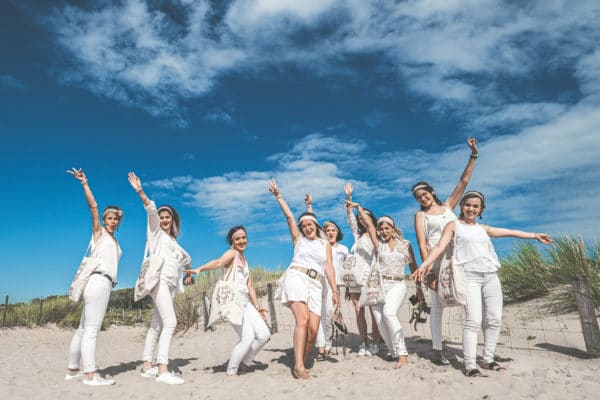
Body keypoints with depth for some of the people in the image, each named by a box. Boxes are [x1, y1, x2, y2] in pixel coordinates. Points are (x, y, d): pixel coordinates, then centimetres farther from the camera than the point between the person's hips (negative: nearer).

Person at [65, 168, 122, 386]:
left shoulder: (114, 241, 25)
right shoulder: (99, 232, 6)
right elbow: (93, 206, -4)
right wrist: (84, 182, -9)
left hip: (104, 284, 8)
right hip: (98, 282, -8)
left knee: (83, 329, 12)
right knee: (91, 330, -10)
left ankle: (73, 370, 20)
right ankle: (90, 375, -10)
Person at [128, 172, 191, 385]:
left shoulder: (173, 241, 25)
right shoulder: (156, 232, 7)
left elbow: (186, 257, 40)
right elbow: (151, 210, -10)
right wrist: (140, 192, -23)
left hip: (170, 284, 7)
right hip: (159, 280, -7)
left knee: (156, 325, 7)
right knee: (170, 322, -17)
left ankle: (147, 367, 12)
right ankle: (162, 370, -19)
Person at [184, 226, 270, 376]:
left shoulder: (244, 260, 20)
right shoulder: (232, 253, -5)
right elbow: (218, 262, -28)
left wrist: (257, 306, 21)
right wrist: (199, 269, -47)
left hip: (245, 302, 8)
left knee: (264, 335, 2)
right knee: (248, 338, -15)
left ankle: (245, 363, 22)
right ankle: (231, 371, 6)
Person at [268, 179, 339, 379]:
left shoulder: (325, 244, 19)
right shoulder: (298, 239, 15)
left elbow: (329, 268, 10)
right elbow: (289, 216, 9)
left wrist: (334, 290, 0)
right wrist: (278, 195, 6)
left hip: (315, 284, 3)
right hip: (296, 277, -3)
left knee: (313, 328, -9)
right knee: (303, 319, -23)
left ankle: (302, 363, 9)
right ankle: (298, 365, -24)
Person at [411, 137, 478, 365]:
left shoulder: (448, 206, 17)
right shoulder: (421, 216, 8)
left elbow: (464, 181, 13)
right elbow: (422, 244, -3)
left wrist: (474, 155, 7)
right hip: (436, 261, -3)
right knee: (437, 306, -1)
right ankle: (437, 351, 5)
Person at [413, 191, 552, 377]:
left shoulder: (484, 229, 20)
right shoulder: (454, 225, 5)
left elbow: (510, 232, 31)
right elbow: (440, 246, -7)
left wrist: (535, 235, 37)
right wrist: (425, 264, -22)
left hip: (491, 277, 6)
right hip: (470, 277, -6)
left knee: (494, 319, 5)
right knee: (474, 321, -13)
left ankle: (488, 360, 19)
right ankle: (470, 366, -8)